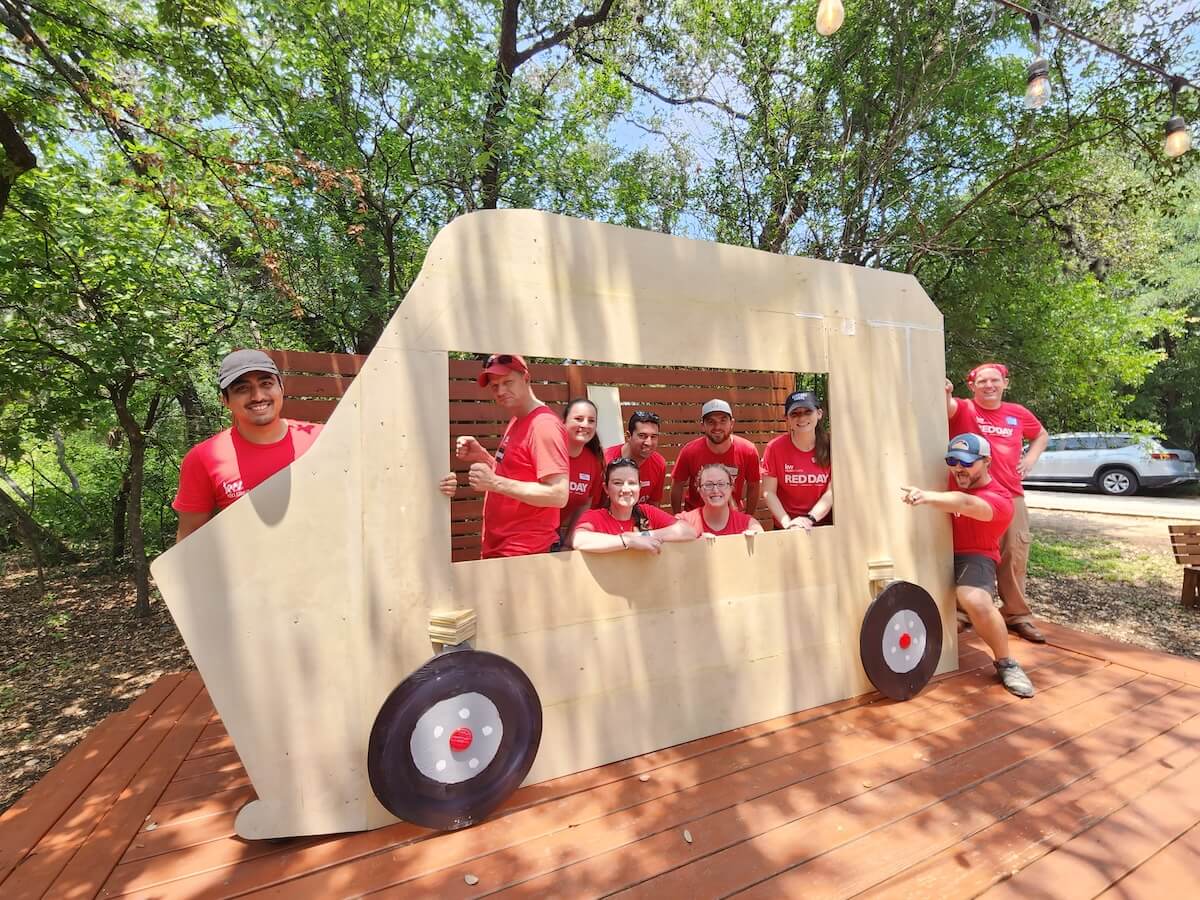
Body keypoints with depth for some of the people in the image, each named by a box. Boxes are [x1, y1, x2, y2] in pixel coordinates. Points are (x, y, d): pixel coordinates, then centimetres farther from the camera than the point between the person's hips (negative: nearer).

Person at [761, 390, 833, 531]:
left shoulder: (831, 446, -2)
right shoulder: (775, 448, -5)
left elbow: (832, 491, -4)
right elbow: (768, 492, -6)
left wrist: (810, 519, -16)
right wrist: (787, 522, -16)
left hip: (823, 523, 0)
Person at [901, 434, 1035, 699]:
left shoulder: (999, 500, -20)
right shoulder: (953, 478, 0)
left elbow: (965, 503, -43)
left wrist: (927, 496, -61)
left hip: (974, 556, -5)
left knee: (977, 602, -33)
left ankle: (1006, 664, -7)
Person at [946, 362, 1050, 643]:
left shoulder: (1018, 413, 10)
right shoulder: (963, 409, -4)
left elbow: (1041, 435, 28)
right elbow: (947, 407, -28)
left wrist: (1030, 458, 10)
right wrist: (944, 394, -51)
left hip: (1011, 495, 4)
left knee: (1015, 556, 11)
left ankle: (1017, 615, 26)